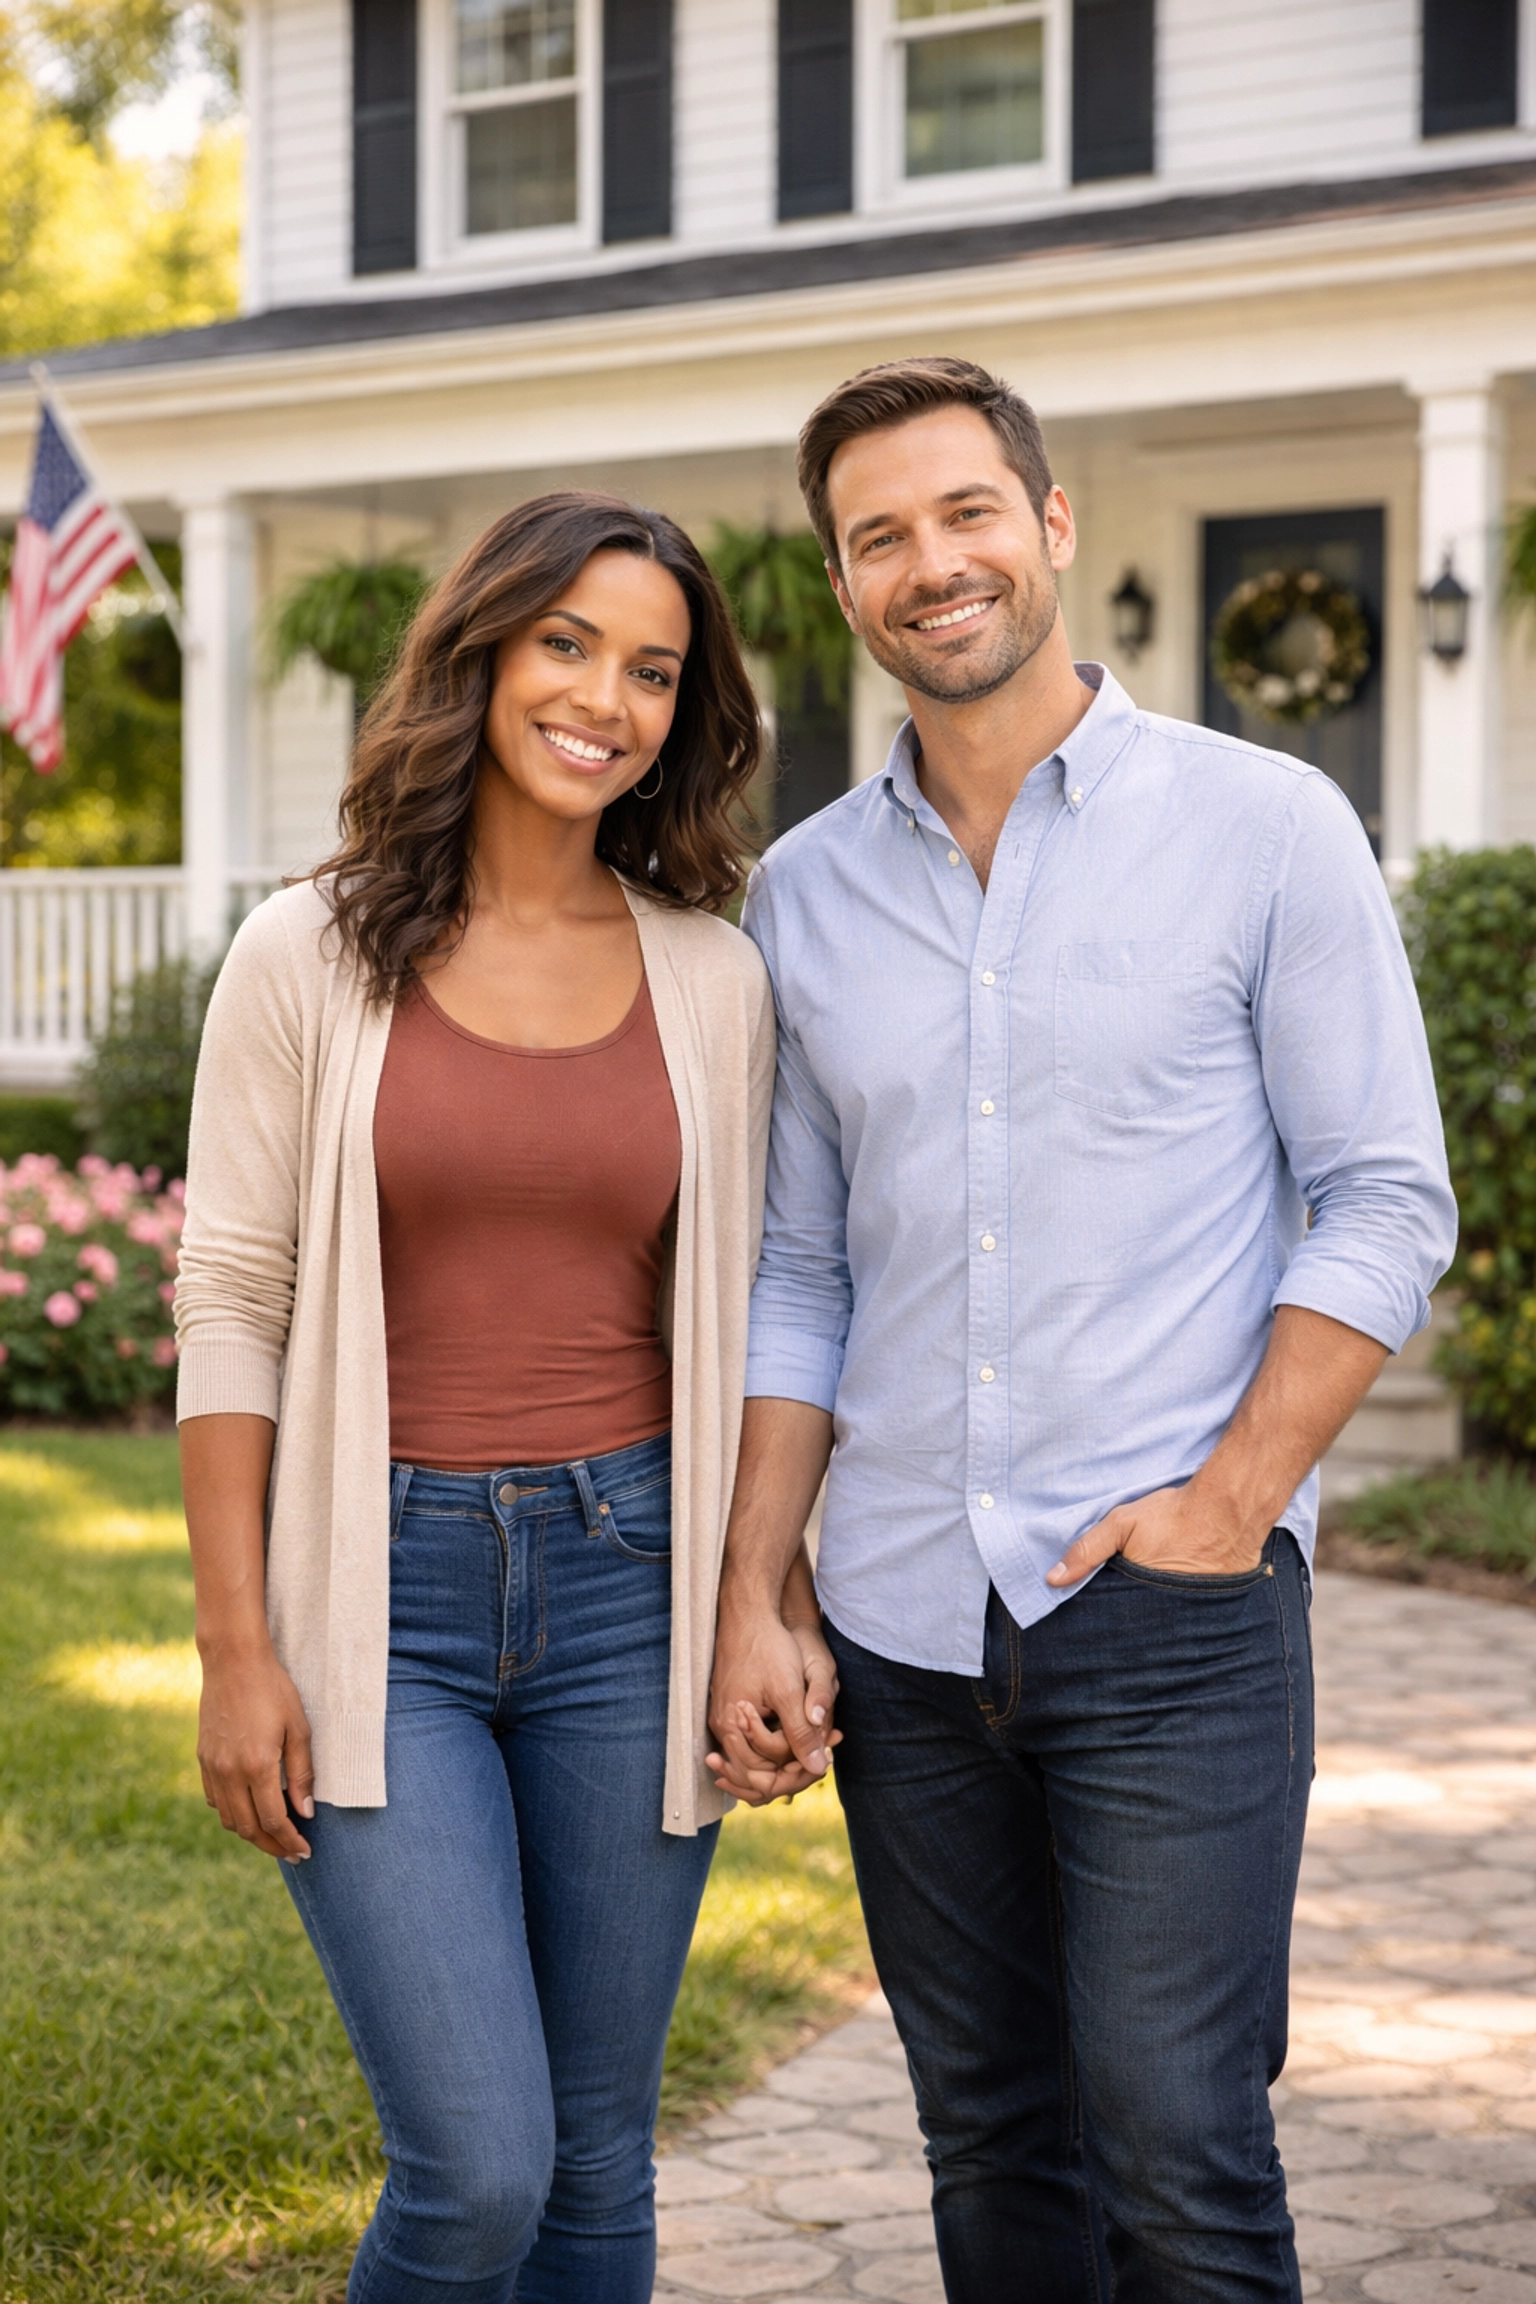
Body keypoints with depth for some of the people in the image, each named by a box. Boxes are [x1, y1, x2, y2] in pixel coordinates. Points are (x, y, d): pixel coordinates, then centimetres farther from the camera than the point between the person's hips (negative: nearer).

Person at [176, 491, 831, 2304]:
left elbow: (732, 1317, 11)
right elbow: (229, 1305, -2)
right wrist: (237, 1649, -6)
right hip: (382, 1591, -3)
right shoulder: (311, 959, -2)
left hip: (628, 1584, 3)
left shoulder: (712, 980, 5)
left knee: (595, 2158, 9)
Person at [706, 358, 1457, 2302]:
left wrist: (1227, 1496, -13)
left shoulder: (1265, 830, -2)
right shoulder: (805, 891, 9)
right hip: (905, 1630, 4)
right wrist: (745, 1604, 5)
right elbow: (797, 1275, 13)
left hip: (1175, 1620, -4)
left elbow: (1386, 1206, -3)